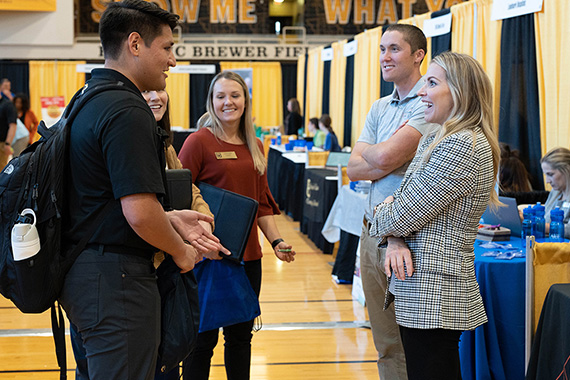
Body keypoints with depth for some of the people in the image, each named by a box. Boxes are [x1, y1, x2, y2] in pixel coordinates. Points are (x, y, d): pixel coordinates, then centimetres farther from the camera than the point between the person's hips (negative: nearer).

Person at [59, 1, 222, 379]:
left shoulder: (87, 102, 13)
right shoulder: (127, 111, -19)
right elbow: (139, 214, -25)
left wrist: (170, 219, 12)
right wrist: (181, 251, -7)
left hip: (82, 273, 10)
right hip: (117, 278, -10)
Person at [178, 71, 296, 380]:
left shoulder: (254, 146, 11)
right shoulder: (199, 141, -8)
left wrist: (276, 241, 8)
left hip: (248, 255, 6)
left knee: (241, 336, 14)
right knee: (203, 338, 4)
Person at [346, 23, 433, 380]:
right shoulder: (379, 108, 15)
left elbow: (384, 157, -21)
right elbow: (354, 169, 6)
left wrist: (367, 151, 2)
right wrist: (397, 162, -10)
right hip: (373, 229, 8)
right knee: (386, 343, 15)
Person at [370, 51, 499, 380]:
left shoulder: (463, 146, -19)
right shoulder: (436, 140, 14)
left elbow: (401, 215, -19)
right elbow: (401, 201, 13)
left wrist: (381, 217, 4)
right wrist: (395, 239, -8)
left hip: (434, 296, -10)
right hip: (425, 291, 10)